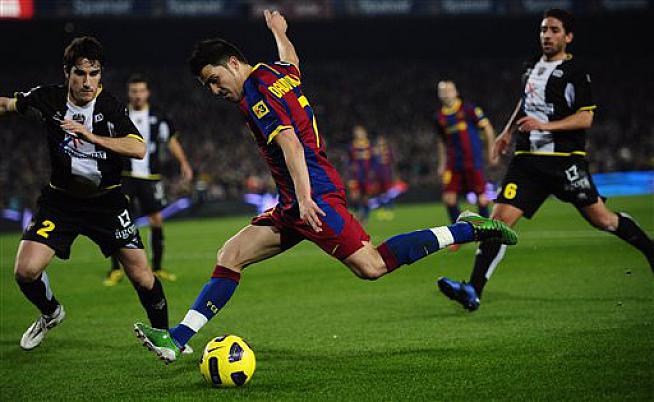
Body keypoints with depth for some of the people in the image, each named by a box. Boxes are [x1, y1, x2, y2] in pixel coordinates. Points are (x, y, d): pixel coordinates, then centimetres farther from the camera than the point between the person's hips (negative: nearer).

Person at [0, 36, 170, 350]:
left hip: (106, 200, -1)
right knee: (25, 271, -15)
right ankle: (51, 313, 19)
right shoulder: (48, 98, -7)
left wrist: (91, 136, -35)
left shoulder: (110, 106, -13)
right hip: (60, 200, 1)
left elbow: (138, 149, -27)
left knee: (142, 277, -6)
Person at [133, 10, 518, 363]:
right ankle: (177, 339, -1)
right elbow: (292, 61, 42)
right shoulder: (279, 72, 16)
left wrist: (305, 198, -30)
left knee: (371, 266, -16)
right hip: (296, 202, 10)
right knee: (230, 256, 4)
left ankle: (468, 230, -7)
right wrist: (279, 31, 63)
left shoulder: (255, 91, -10)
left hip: (315, 192, -10)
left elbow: (290, 142, -22)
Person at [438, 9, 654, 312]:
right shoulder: (533, 67, 15)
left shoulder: (575, 71, -5)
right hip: (528, 159, 5)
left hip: (566, 159, -5)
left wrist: (545, 125, -22)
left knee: (601, 219, -1)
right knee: (500, 218, -10)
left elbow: (585, 118, -13)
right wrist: (508, 131, 27)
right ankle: (473, 291, -15)